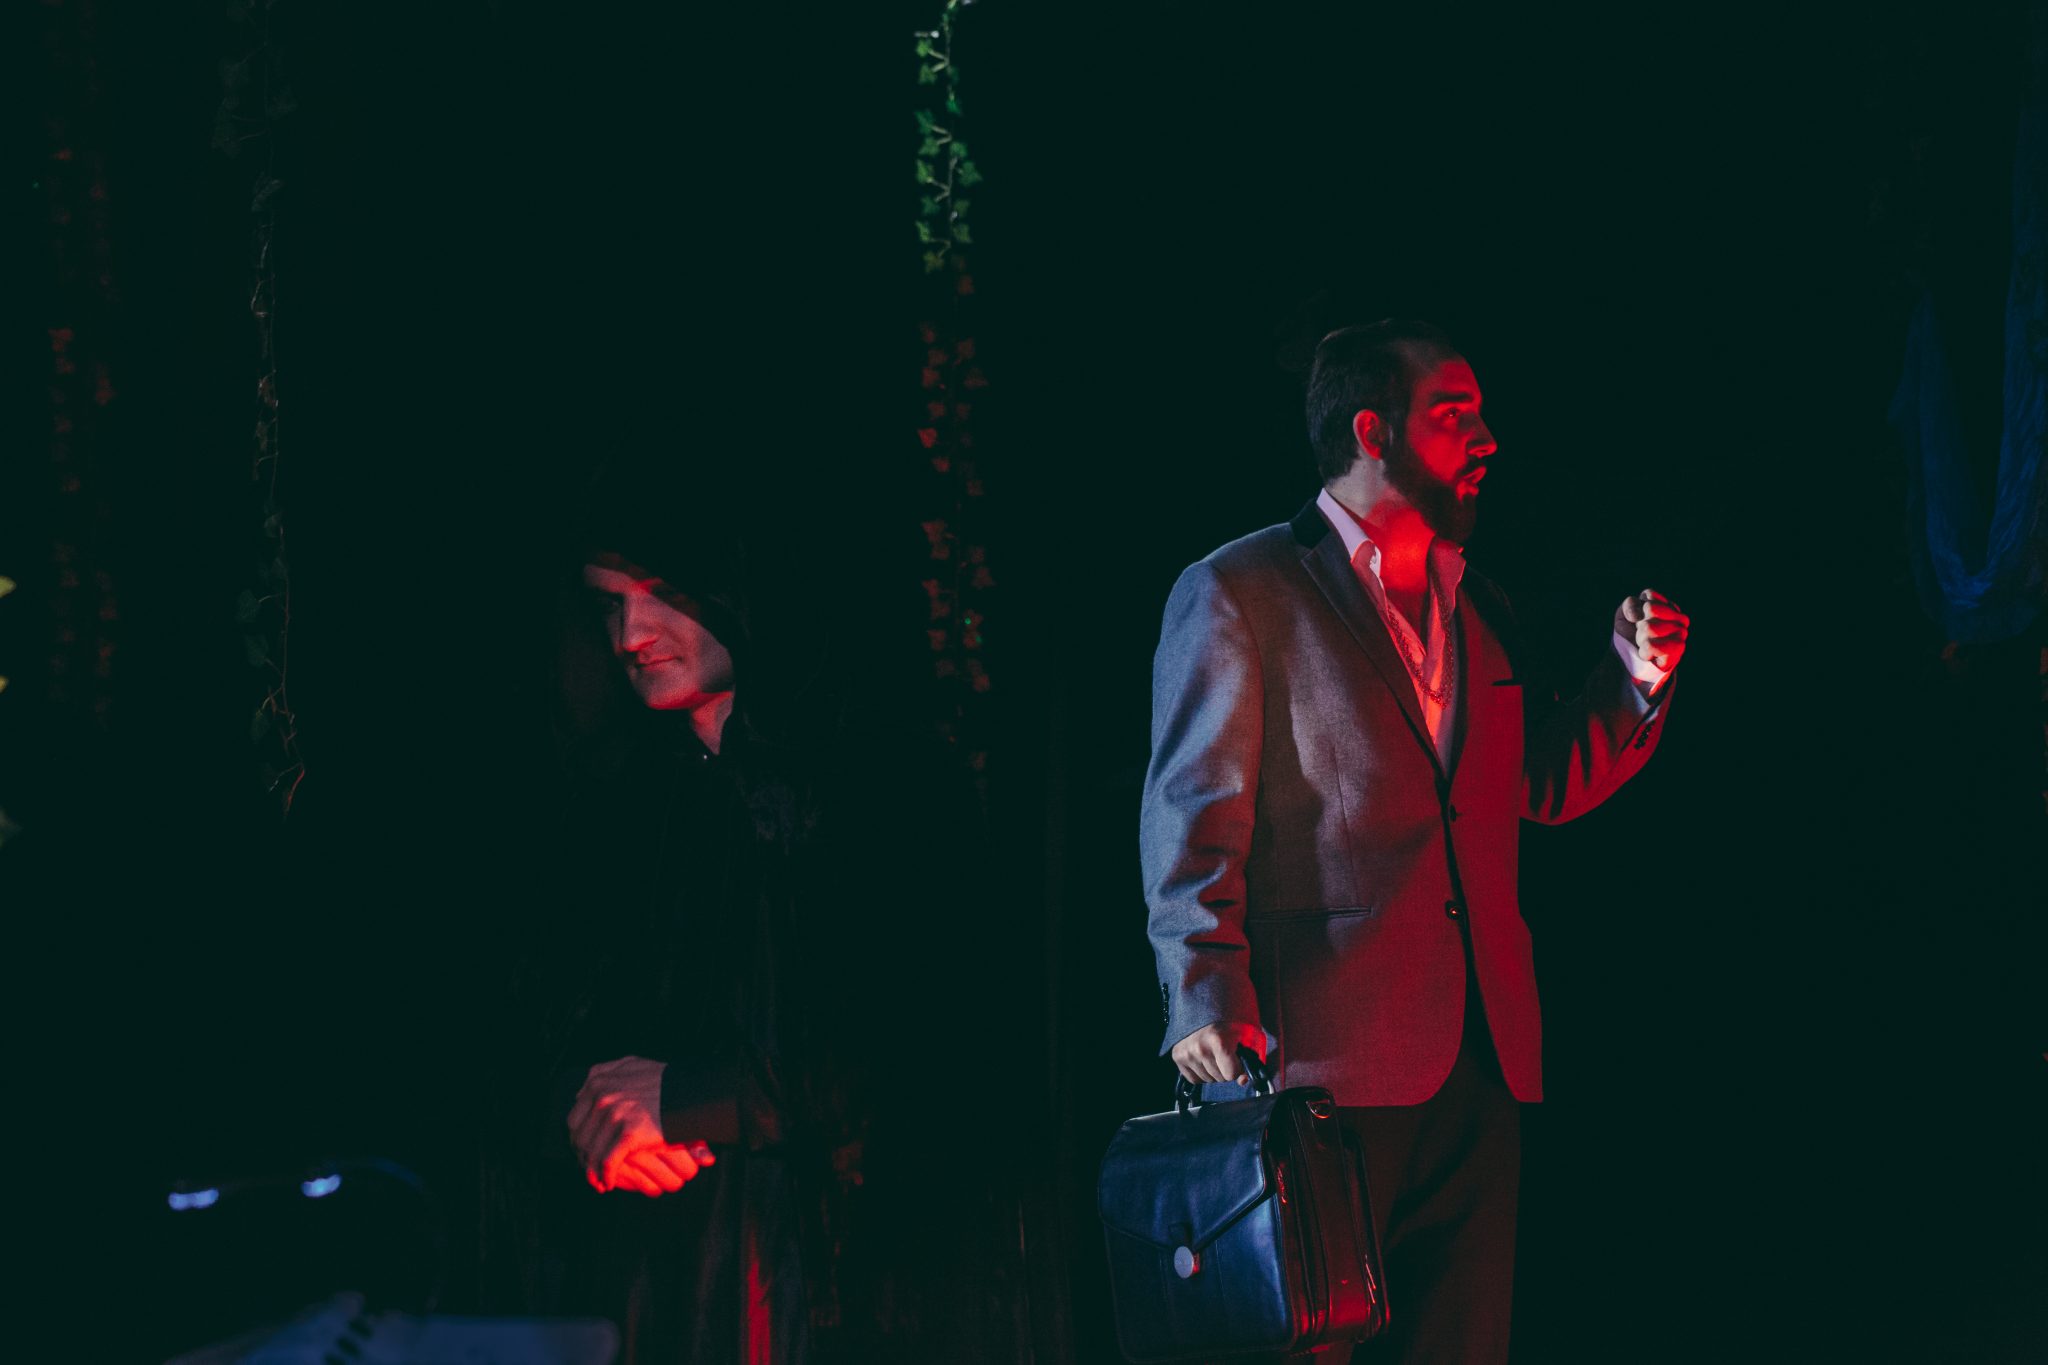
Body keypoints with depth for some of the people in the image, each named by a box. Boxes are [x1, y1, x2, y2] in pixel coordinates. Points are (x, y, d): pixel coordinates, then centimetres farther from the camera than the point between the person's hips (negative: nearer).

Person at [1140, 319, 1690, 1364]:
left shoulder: (1476, 610, 20)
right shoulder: (1235, 595, -1)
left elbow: (1544, 786, 24)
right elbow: (1194, 816, -8)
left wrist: (1634, 681, 7)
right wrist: (1205, 996, -19)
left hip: (1478, 1065, 7)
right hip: (1318, 1058, -7)